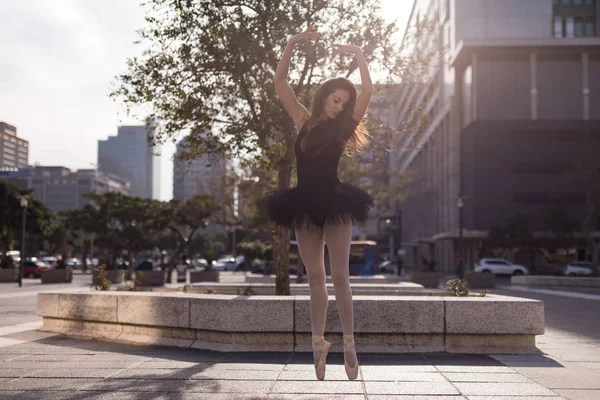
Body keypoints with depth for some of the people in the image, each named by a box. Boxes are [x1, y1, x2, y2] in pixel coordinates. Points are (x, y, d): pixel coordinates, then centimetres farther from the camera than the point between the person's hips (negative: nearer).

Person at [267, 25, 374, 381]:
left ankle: (349, 344, 4)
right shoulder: (304, 121, 8)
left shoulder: (344, 126, 3)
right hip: (305, 206, 2)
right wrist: (293, 44, -2)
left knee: (340, 277, -1)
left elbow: (368, 90, -7)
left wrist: (358, 54, -4)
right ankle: (319, 343, 13)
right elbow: (279, 82, 5)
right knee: (315, 278, 8)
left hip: (335, 204, -2)